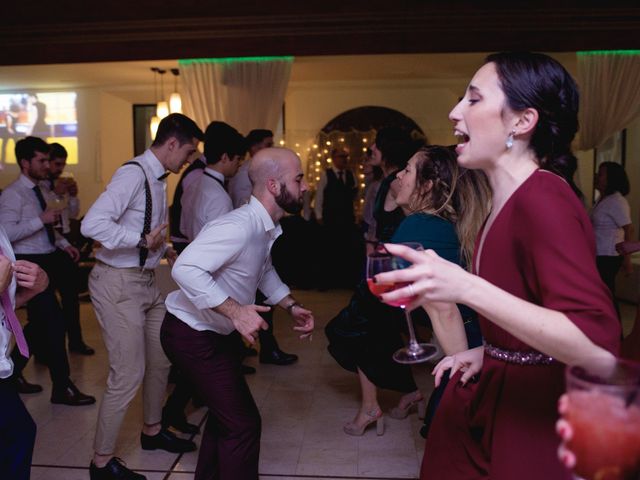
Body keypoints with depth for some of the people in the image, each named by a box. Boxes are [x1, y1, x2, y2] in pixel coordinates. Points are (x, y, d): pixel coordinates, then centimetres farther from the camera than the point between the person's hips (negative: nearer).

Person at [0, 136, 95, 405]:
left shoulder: (38, 191, 15)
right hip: (30, 264, -9)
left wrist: (64, 244, 9)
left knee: (41, 321, 16)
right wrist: (41, 219, -22)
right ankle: (62, 389, 4)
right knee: (54, 322, -7)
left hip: (48, 261, 9)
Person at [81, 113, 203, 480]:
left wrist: (165, 250, 5)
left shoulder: (158, 179, 10)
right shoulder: (133, 174, -18)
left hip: (146, 281, 10)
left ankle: (153, 430, 42)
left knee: (161, 359, 20)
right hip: (118, 284, -10)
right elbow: (93, 224, -28)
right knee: (128, 374, -3)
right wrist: (143, 240, -27)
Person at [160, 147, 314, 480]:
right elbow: (185, 268, -38)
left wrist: (291, 306, 6)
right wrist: (235, 310, -41)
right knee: (243, 423, -6)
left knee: (227, 412, 24)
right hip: (192, 335, -10)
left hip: (219, 331, 10)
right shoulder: (240, 227, -30)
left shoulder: (268, 227, 0)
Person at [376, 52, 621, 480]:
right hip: (492, 392, 8)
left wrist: (466, 287, -38)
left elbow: (599, 348, -31)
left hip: (535, 416, -8)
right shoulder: (509, 199, 5)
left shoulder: (543, 199, -22)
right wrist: (489, 352, 3)